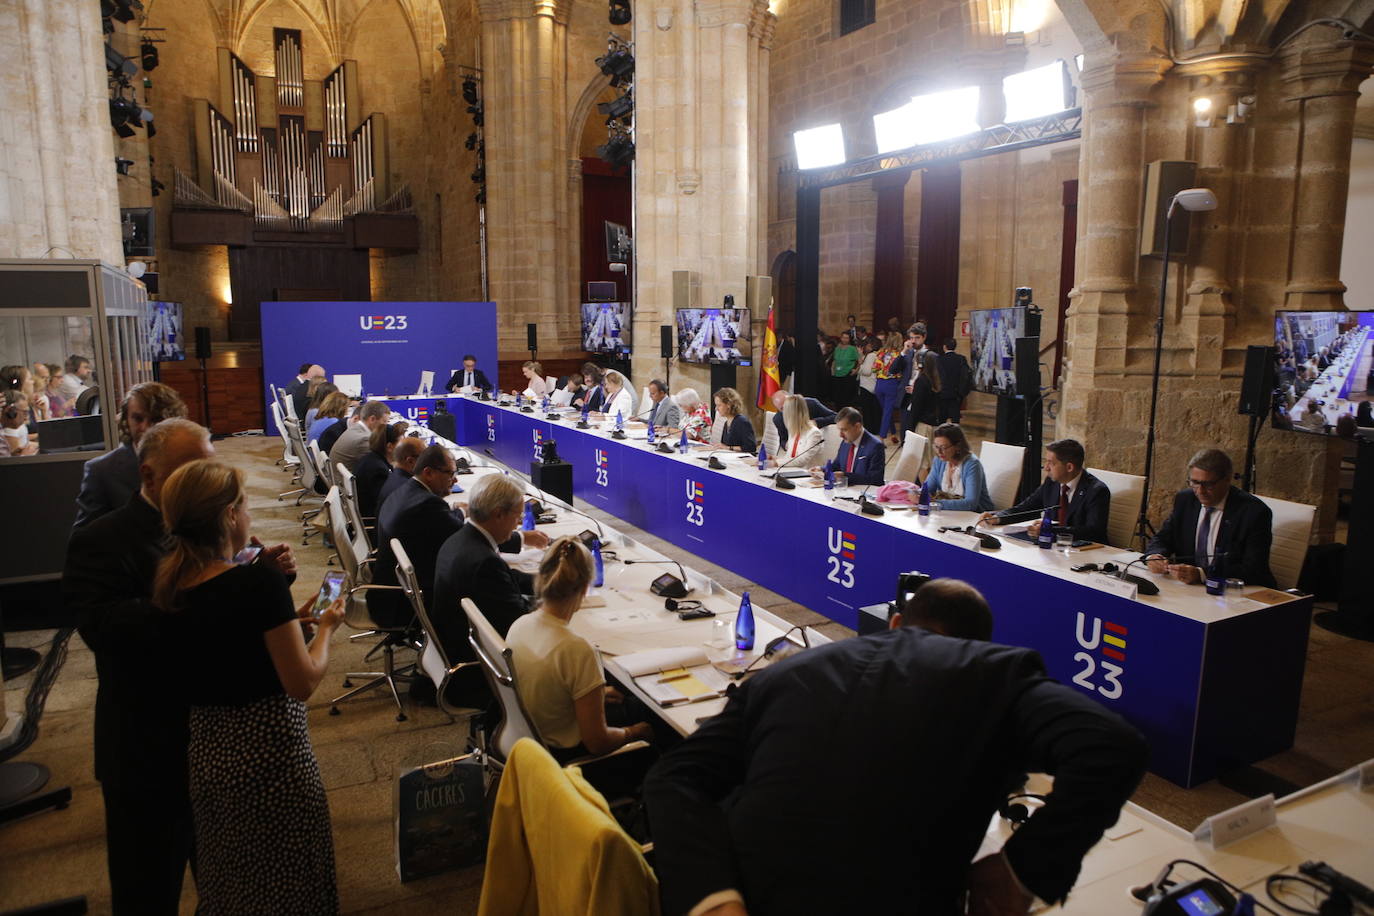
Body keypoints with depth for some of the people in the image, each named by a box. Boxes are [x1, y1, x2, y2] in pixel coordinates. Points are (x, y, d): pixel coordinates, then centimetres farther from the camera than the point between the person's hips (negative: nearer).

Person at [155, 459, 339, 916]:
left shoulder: (169, 587, -3)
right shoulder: (260, 581, -22)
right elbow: (303, 683, -20)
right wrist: (326, 627, -5)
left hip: (206, 749, 7)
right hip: (267, 750, -7)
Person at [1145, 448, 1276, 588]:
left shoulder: (1254, 512, -11)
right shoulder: (1184, 500, 4)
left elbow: (1252, 570, -17)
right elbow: (1162, 539, 9)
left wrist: (1201, 574, -30)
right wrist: (1153, 556, -15)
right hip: (1187, 588, 4)